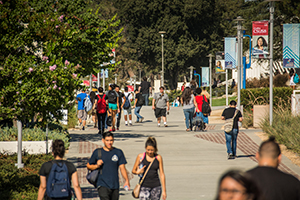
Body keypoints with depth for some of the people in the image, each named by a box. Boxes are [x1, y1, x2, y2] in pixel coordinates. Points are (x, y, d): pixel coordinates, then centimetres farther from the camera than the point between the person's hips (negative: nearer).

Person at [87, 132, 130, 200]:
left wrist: (127, 180, -8)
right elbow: (88, 166, 11)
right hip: (103, 185, -3)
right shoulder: (97, 152, 3)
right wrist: (97, 166, -10)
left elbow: (122, 168, 6)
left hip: (115, 186, 3)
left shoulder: (118, 152, 8)